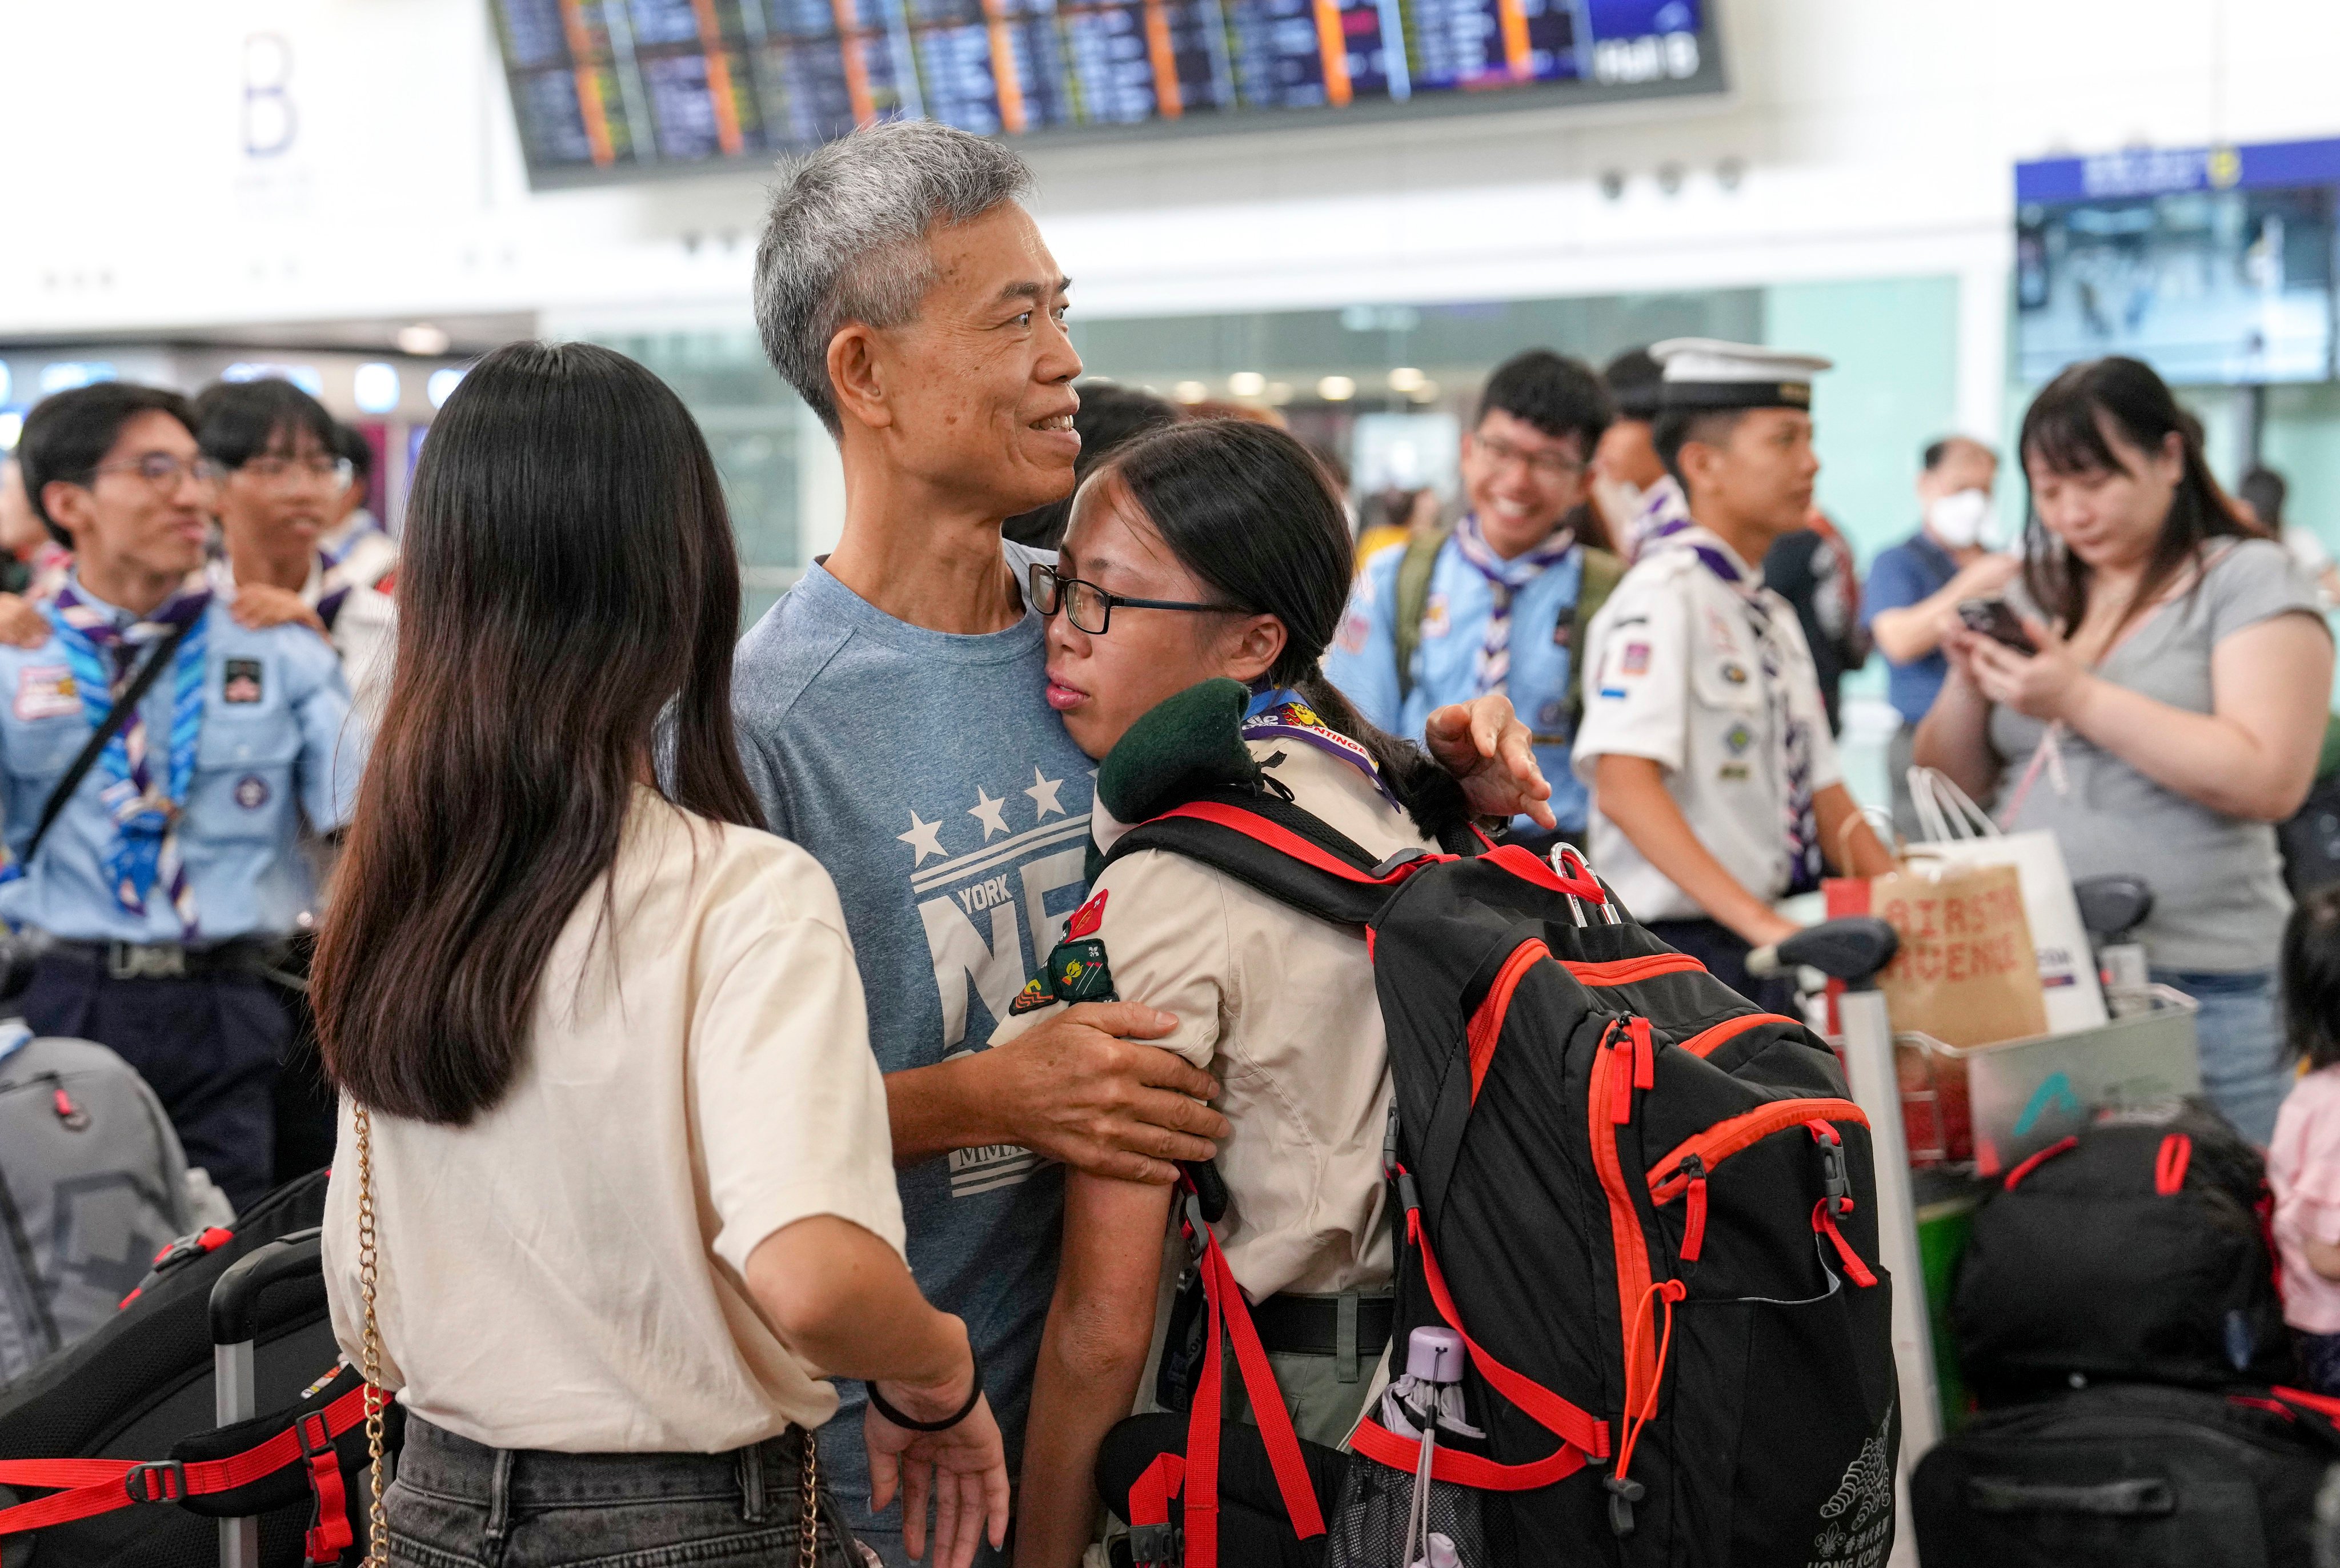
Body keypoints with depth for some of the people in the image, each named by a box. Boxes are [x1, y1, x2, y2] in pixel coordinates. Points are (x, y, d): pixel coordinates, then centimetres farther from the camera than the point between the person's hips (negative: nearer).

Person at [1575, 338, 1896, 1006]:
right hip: (1690, 949, -8)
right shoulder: (1663, 594, -10)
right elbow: (1624, 786, -22)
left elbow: (1822, 794, 18)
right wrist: (1759, 921, -28)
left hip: (1776, 948, 8)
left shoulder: (1772, 614, 18)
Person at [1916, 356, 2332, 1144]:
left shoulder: (2250, 580, -2)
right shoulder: (2034, 592, 14)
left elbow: (2269, 780, -16)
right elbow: (1952, 786, 15)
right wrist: (1970, 681, -4)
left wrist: (2080, 699, -17)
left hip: (2200, 991, -5)